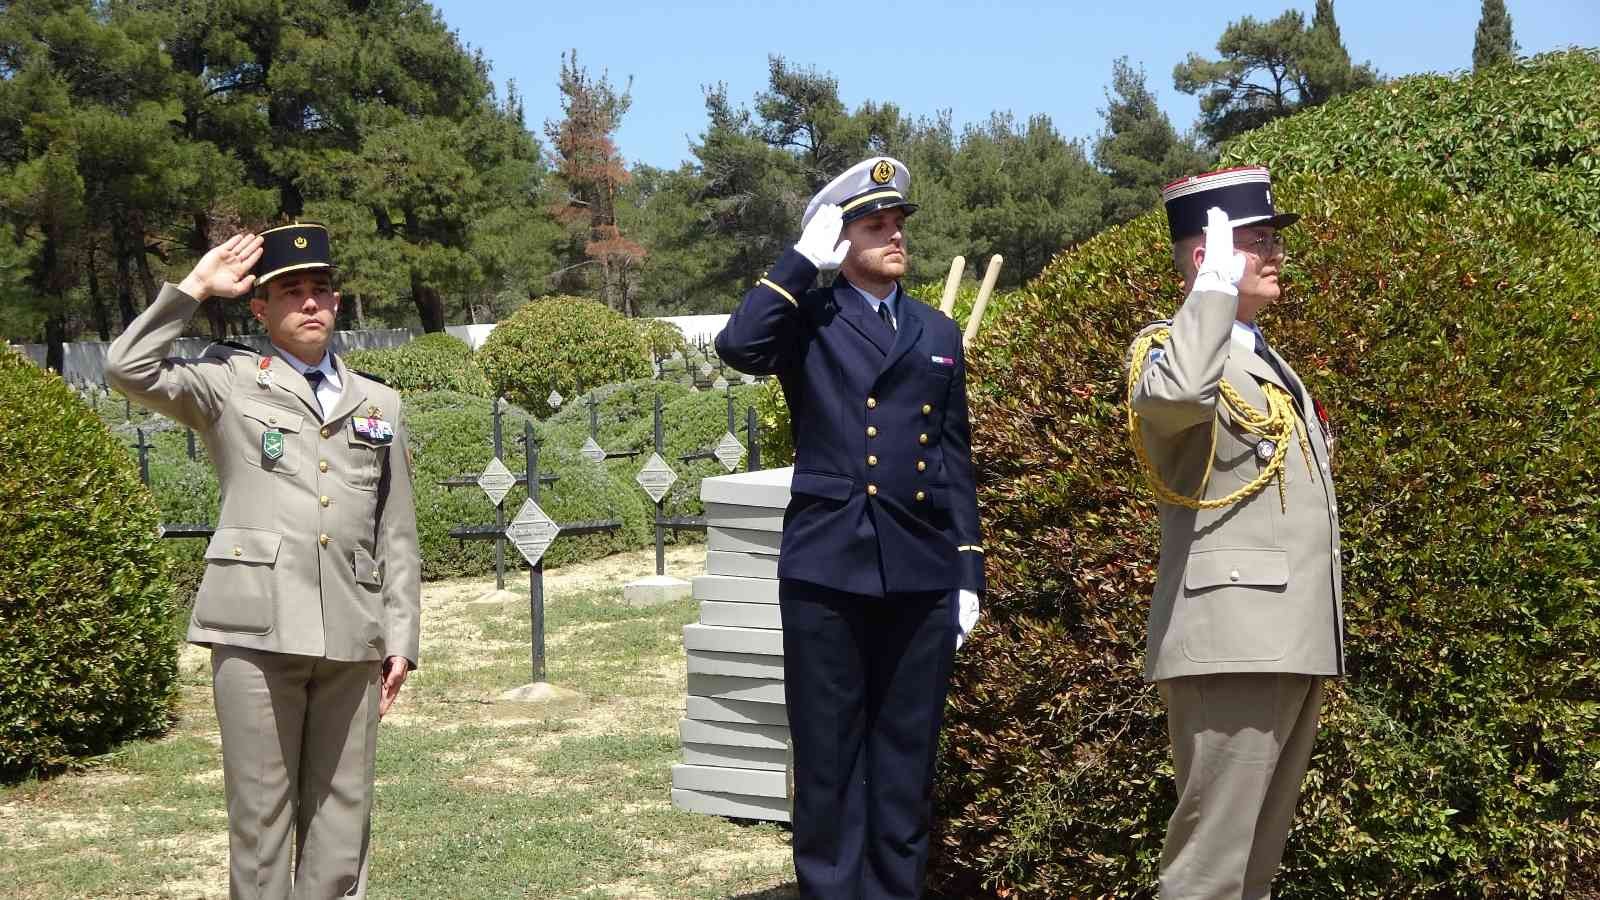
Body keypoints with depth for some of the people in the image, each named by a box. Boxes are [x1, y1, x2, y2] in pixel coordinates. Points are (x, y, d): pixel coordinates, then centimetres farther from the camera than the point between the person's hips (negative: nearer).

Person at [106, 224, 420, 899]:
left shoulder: (379, 403, 18)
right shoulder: (229, 382, 8)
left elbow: (396, 535, 16)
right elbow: (129, 369, -9)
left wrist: (401, 638, 9)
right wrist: (195, 287, -4)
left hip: (352, 636, 3)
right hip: (258, 626, -3)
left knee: (341, 813, 6)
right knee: (261, 811, -1)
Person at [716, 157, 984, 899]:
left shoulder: (938, 334, 15)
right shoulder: (809, 320, 3)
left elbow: (955, 462, 15)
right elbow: (737, 346, -21)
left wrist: (969, 573, 10)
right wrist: (804, 258, -12)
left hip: (920, 574, 4)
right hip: (826, 568, -3)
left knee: (905, 760, 8)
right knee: (829, 760, 3)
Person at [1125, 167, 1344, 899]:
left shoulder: (1264, 357, 21)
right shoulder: (1168, 345, -7)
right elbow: (1175, 395, -34)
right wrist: (1218, 283, -23)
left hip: (1293, 640, 9)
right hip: (1232, 639, -9)